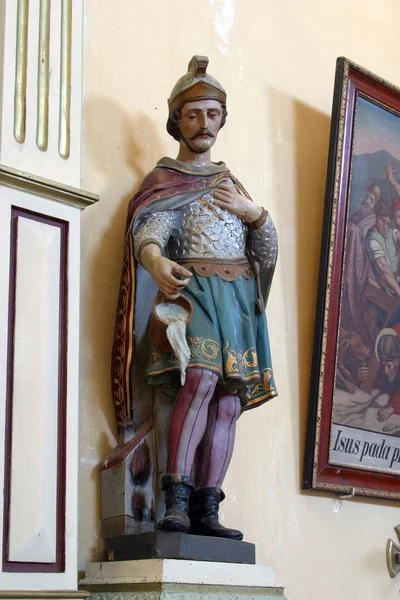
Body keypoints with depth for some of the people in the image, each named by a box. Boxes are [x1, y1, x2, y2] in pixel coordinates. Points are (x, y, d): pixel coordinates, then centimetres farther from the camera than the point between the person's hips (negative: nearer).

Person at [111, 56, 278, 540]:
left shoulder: (232, 184, 25)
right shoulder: (162, 181, 9)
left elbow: (267, 254, 21)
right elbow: (148, 229, -14)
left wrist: (255, 214, 1)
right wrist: (155, 261, -37)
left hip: (238, 297, 5)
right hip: (191, 288, -5)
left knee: (229, 401, -5)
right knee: (201, 378, -25)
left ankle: (206, 510, -6)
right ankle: (176, 503, -27)